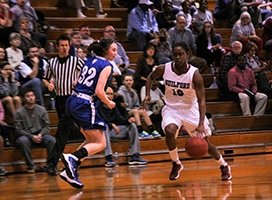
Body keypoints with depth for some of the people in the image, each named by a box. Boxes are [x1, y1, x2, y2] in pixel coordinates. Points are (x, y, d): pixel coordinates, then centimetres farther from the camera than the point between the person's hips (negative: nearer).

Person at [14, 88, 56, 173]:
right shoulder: (19, 112, -1)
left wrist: (41, 134, -15)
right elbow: (18, 129, -5)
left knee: (52, 140, -29)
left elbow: (46, 126, 6)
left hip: (40, 135, 2)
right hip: (26, 136, -2)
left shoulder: (42, 109, 7)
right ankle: (30, 165, -23)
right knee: (22, 141, -37)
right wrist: (31, 136, -18)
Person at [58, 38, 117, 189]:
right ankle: (72, 158, -25)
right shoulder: (106, 66, -8)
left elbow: (77, 80, 19)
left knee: (92, 140, 19)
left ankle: (71, 171, 8)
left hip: (73, 102, 8)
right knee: (100, 144, -2)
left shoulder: (90, 60, 15)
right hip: (86, 105, -8)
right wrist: (108, 103, 0)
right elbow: (99, 91, -17)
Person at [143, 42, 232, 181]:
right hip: (172, 108, 1)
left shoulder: (194, 74, -23)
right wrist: (147, 95, -7)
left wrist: (201, 124, -33)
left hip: (191, 109, -1)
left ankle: (224, 166, 29)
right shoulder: (164, 69, -15)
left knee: (204, 142, 4)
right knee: (169, 132, -29)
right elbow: (150, 78, 9)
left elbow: (201, 100, -22)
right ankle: (176, 164, -6)